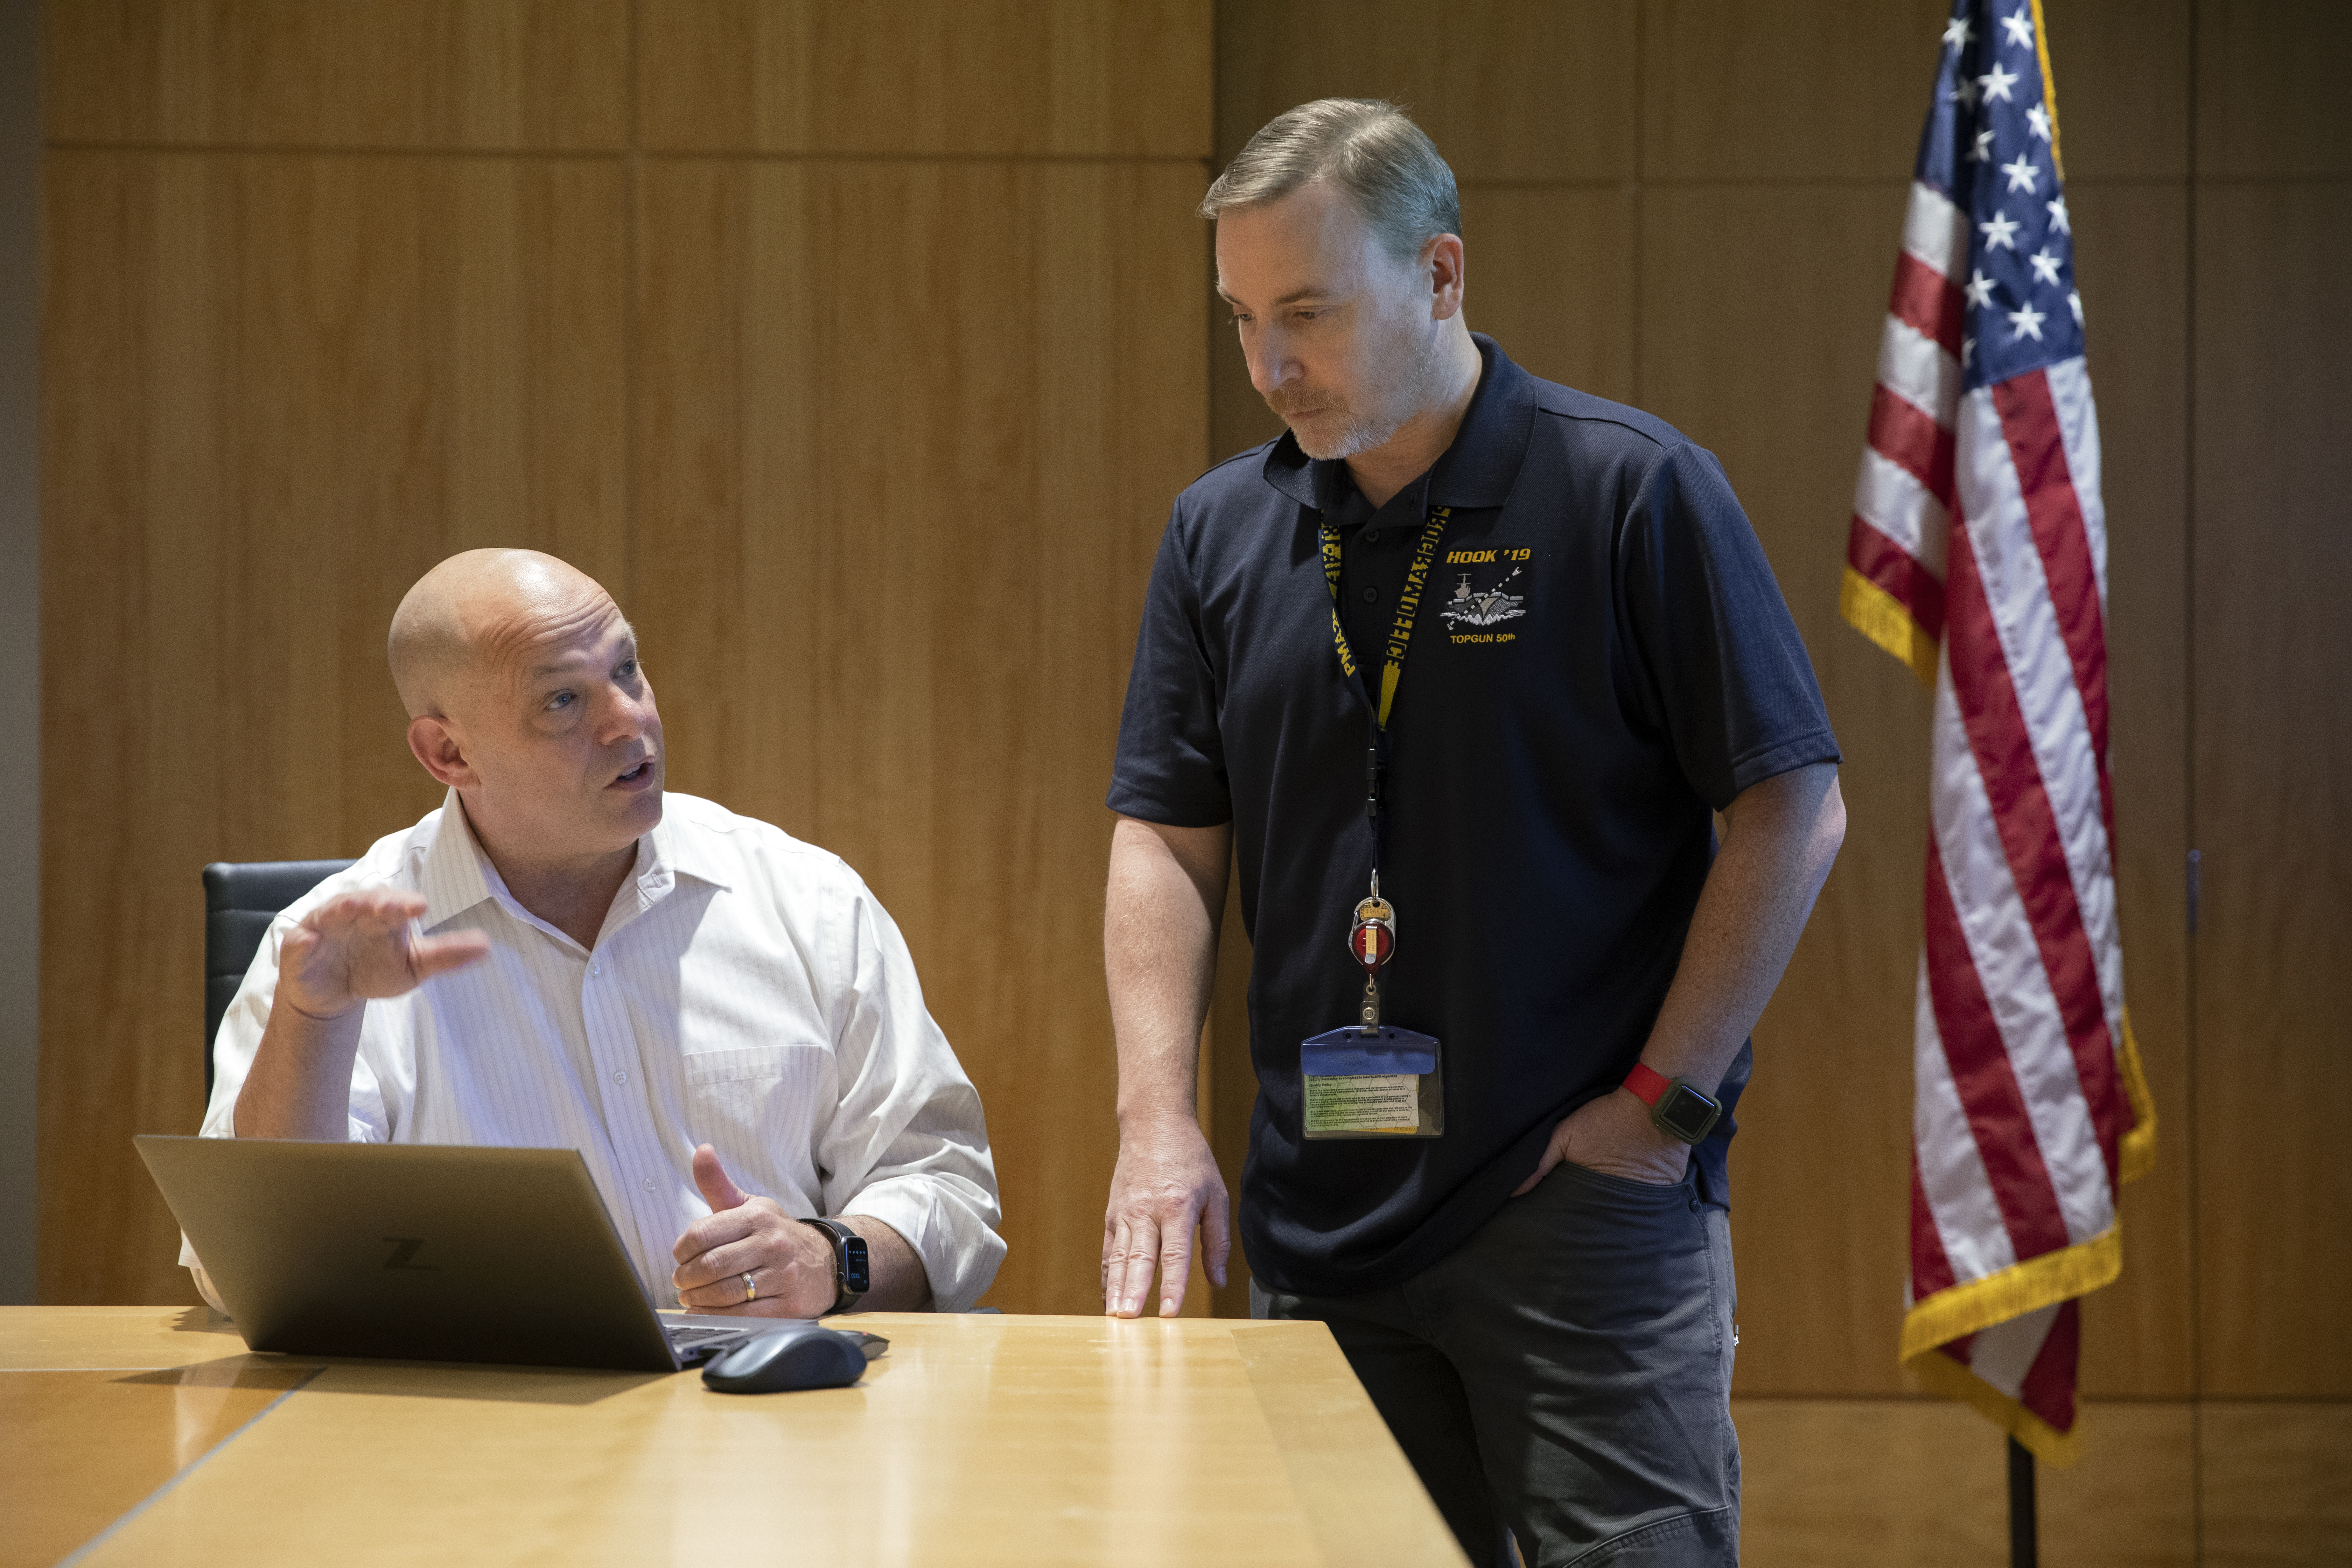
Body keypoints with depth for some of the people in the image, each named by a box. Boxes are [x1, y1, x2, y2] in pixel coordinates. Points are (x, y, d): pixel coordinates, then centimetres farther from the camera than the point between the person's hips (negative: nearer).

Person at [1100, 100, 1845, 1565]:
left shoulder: (1634, 493, -6)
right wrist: (1158, 1122, -3)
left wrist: (1665, 1103, -9)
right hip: (1315, 1226, 4)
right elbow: (1166, 840, 9)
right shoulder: (1221, 532, 8)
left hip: (1590, 1208, -4)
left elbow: (1793, 815, -5)